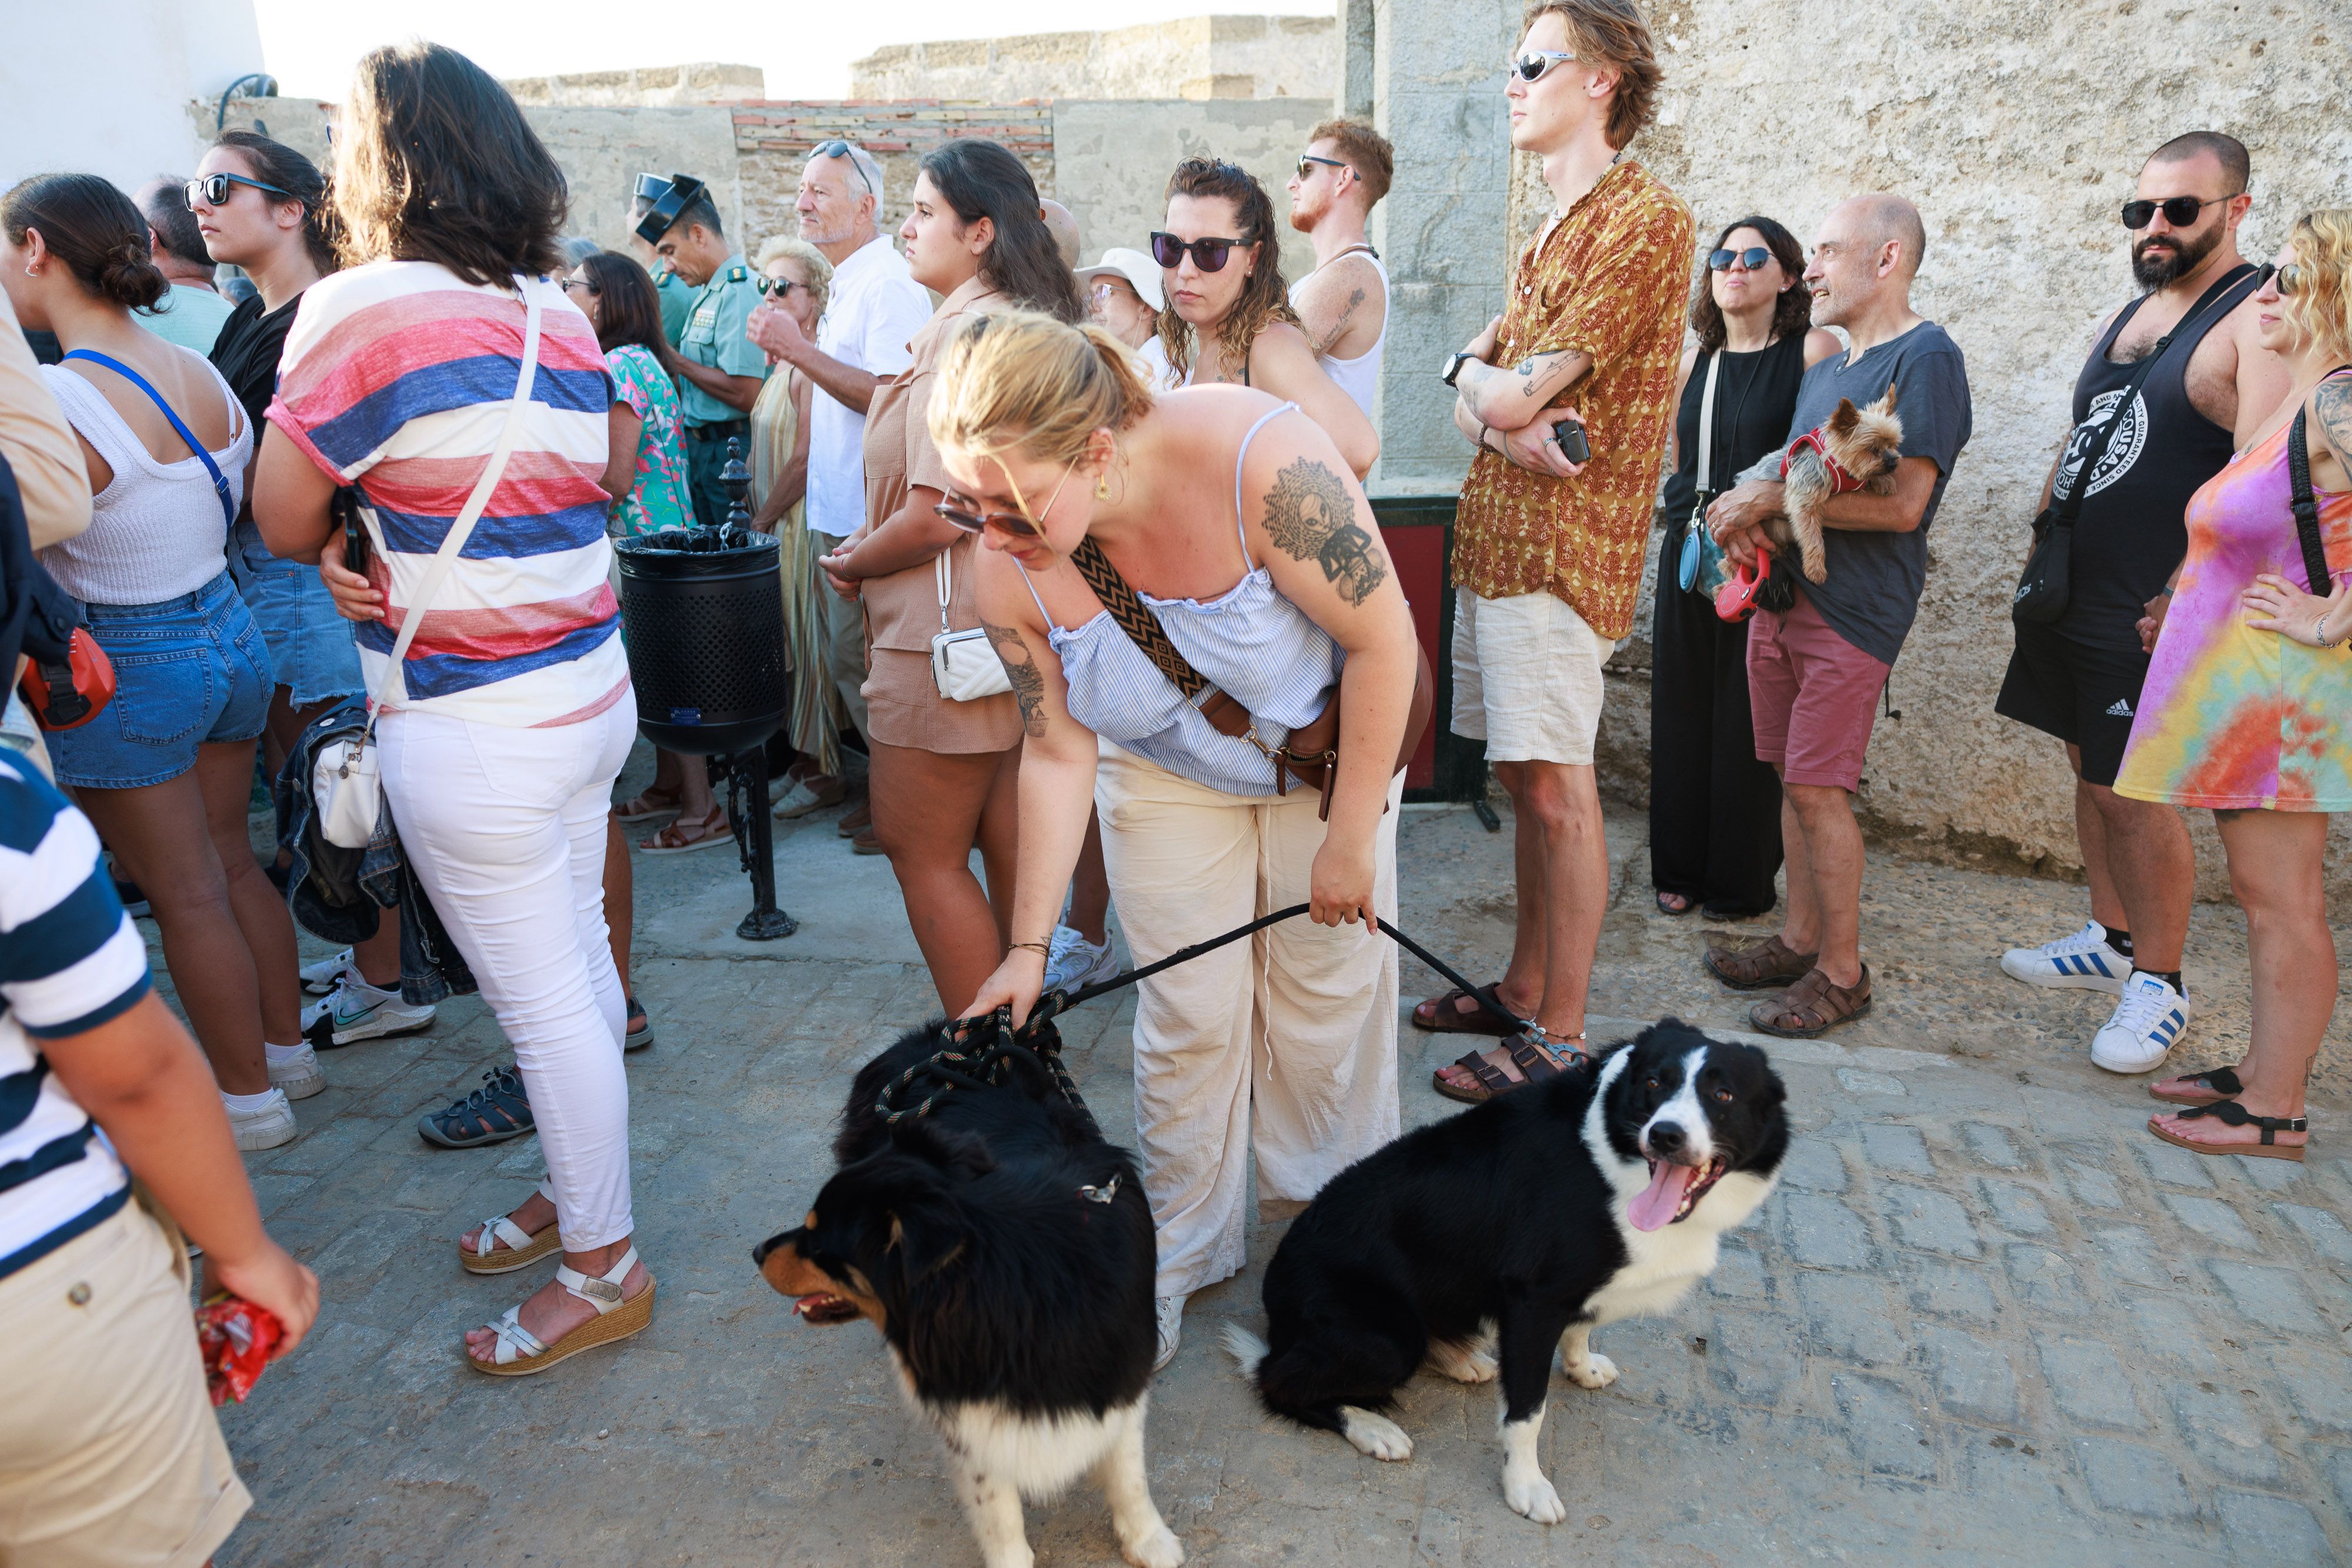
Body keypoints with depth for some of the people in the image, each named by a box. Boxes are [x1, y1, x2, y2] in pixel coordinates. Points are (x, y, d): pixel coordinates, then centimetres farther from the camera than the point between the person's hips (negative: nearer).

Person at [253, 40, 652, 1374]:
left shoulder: (358, 310, -14)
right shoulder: (559, 310, 6)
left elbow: (286, 523, -6)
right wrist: (380, 543, 9)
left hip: (474, 726, -7)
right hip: (591, 689, 8)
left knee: (545, 1002, 5)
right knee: (578, 962, 20)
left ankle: (604, 1267, 21)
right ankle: (577, 1190, 39)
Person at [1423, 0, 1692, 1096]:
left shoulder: (1643, 219, -10)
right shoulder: (1552, 233, 22)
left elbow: (1513, 395, -16)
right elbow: (1468, 398, 13)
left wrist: (1484, 379, 7)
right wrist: (1502, 422, -10)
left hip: (1559, 544, -9)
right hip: (1494, 535, 9)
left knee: (1557, 792, -5)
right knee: (1522, 781, 13)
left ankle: (1561, 1038, 4)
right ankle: (1522, 990, 25)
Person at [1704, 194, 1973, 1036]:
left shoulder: (1927, 358, -9)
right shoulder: (1825, 366, 18)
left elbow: (1901, 504, -19)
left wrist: (1772, 499, -16)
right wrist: (1749, 508, -1)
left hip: (1855, 610, -8)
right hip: (1783, 593, 8)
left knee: (1817, 789, -7)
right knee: (1793, 781, 11)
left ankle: (1841, 972, 5)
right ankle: (1800, 939, 23)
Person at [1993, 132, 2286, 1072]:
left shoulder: (2260, 322, -11)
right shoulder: (2123, 320, 15)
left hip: (2155, 615, -8)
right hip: (2074, 599, 8)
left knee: (2136, 794, -3)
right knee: (2090, 771, 15)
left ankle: (2161, 983, 12)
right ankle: (2110, 940, 30)